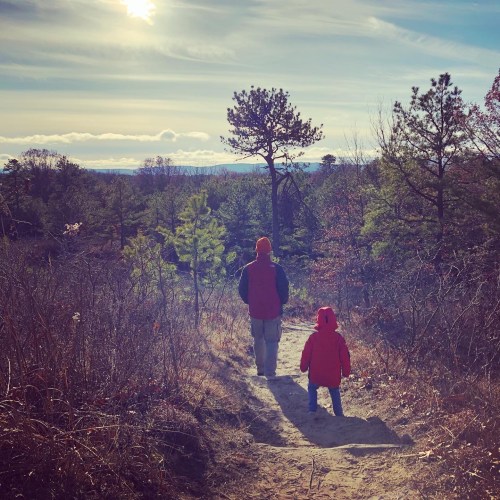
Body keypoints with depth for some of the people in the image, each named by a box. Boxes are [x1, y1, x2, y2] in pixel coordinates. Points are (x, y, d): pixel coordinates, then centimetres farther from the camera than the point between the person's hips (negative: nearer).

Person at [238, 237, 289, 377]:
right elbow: (284, 288, -7)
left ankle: (260, 368, 27)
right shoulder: (276, 268, -9)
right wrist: (282, 302, 10)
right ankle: (270, 371, -6)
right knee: (272, 341, 2)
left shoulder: (248, 269, -2)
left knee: (258, 340, 18)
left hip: (255, 311, 3)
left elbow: (242, 289, 3)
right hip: (273, 311, -3)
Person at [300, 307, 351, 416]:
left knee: (312, 388, 22)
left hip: (316, 375, -1)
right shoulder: (338, 337, -4)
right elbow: (345, 356, -1)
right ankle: (339, 414, 15)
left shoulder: (313, 337, -8)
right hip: (333, 375, 1)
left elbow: (306, 354, -3)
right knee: (335, 392, 21)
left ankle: (312, 410, 10)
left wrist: (303, 367, 11)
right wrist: (346, 371, 9)